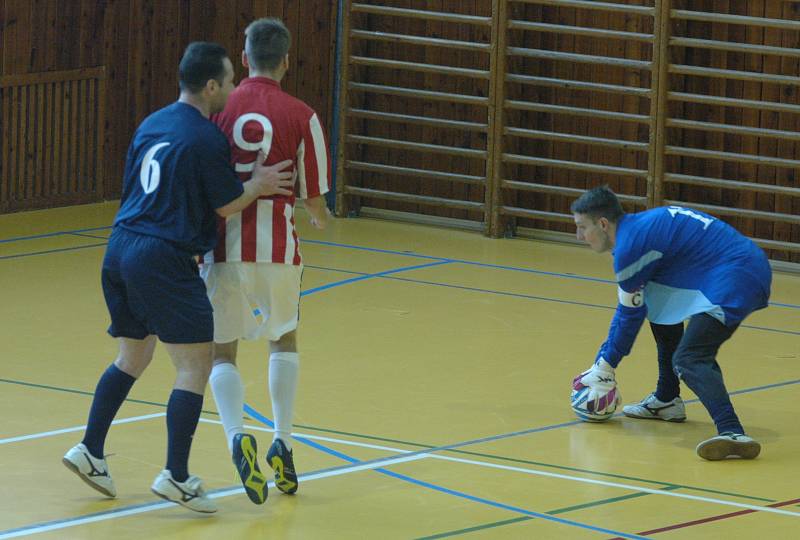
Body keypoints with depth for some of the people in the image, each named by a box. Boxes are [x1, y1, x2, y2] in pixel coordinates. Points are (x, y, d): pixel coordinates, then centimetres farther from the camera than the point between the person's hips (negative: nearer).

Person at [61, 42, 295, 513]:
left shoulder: (152, 124, 13)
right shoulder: (206, 138, -12)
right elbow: (227, 206, -9)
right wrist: (258, 185, 3)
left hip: (120, 251, 9)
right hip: (166, 260, -9)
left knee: (133, 358, 22)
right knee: (196, 365, -3)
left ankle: (91, 452, 20)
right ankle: (176, 477, -8)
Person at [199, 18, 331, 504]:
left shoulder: (219, 111, -2)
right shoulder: (301, 117, -4)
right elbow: (314, 198, 1)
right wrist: (321, 218, 25)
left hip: (223, 244, 0)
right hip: (277, 246, 0)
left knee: (223, 352, 10)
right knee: (285, 340, 24)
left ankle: (236, 435, -17)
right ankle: (283, 445, 15)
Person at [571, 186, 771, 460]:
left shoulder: (629, 246, -11)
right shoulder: (639, 227, 20)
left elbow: (630, 315, -2)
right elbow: (627, 310, 27)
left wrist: (604, 368, 9)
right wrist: (603, 364, 30)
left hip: (737, 280, -11)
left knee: (689, 358, -21)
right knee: (661, 309, 27)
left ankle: (732, 434, -41)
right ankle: (666, 401, 34)